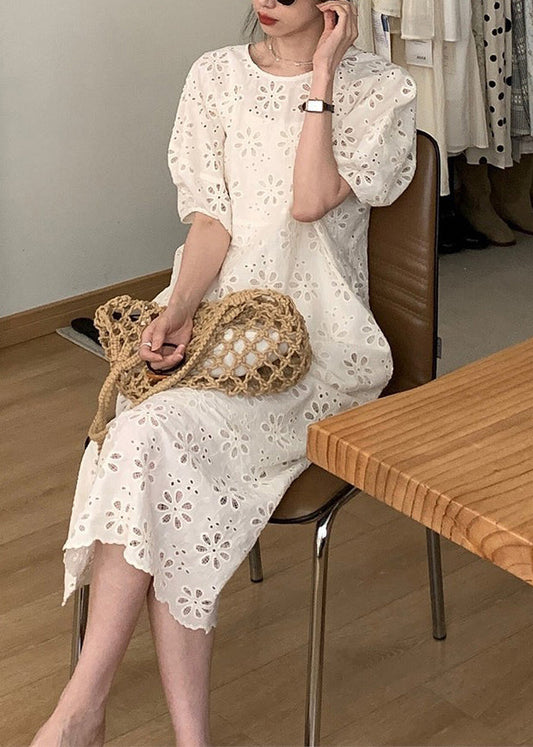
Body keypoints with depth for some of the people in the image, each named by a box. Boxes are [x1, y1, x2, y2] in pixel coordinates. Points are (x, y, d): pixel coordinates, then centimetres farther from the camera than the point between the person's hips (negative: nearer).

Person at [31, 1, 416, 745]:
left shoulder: (380, 89, 1)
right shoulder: (217, 77, 11)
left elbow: (310, 201, -13)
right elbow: (212, 222, 4)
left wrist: (322, 74, -9)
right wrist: (177, 312, -12)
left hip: (314, 334, -3)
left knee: (157, 431, -29)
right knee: (156, 441, -29)